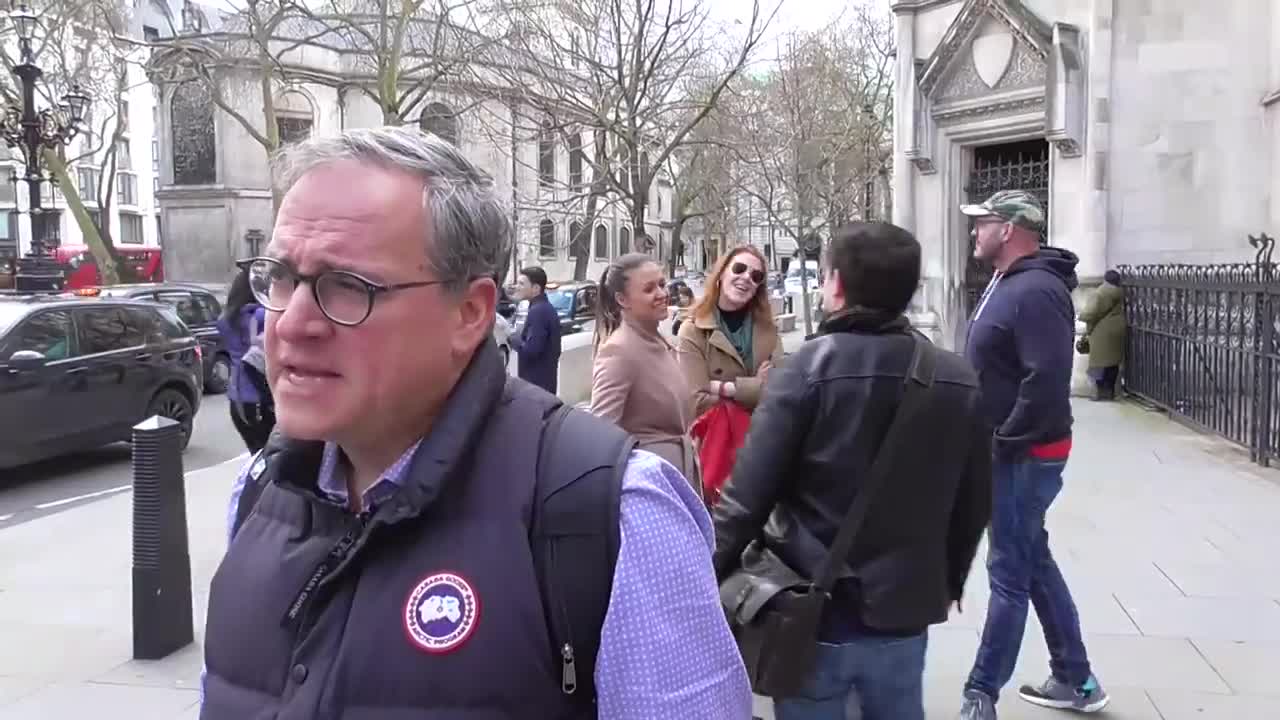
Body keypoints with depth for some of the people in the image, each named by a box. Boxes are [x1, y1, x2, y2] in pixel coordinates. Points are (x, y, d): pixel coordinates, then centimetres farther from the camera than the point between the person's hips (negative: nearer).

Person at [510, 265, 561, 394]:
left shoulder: (537, 311, -18)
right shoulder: (547, 308, 14)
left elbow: (530, 349, -23)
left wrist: (511, 338, -11)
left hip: (536, 382, -10)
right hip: (545, 381, 10)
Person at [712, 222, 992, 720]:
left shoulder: (810, 368, -15)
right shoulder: (959, 380, -2)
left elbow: (748, 496, -18)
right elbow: (974, 507, 7)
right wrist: (946, 584, 22)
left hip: (812, 615, -3)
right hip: (905, 615, 4)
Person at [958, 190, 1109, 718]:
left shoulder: (1037, 291, -20)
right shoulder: (1007, 283, 13)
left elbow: (1046, 379, -28)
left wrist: (1007, 439, -20)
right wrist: (997, 438, 13)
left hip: (1025, 453, -11)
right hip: (1009, 449, 11)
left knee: (1009, 572, -1)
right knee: (1033, 561, 18)